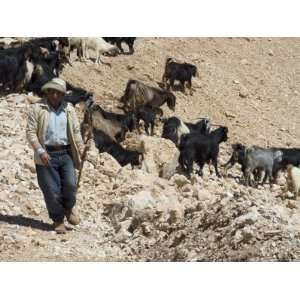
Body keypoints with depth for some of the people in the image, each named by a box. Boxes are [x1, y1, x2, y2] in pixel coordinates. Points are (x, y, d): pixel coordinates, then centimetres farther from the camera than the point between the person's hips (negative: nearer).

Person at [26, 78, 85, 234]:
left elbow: (76, 130, 15)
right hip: (46, 156, -3)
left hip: (65, 154, 3)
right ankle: (58, 220, 14)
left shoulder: (68, 109, 12)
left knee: (70, 184, -12)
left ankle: (68, 208, 17)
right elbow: (30, 131, -5)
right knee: (52, 190, -4)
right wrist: (40, 151, -15)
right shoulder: (37, 108, -1)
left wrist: (81, 148, -1)